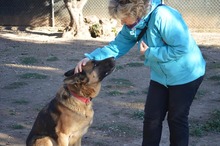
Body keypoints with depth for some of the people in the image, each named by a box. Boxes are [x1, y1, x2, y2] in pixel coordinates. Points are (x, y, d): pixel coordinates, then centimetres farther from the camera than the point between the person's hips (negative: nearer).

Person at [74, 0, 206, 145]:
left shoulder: (163, 16, -31)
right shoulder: (131, 26, -6)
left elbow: (182, 48, -31)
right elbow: (116, 47, -5)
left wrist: (149, 52, -23)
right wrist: (90, 57, -21)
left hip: (186, 74, -7)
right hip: (160, 76, 7)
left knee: (177, 119, 5)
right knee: (152, 118, 8)